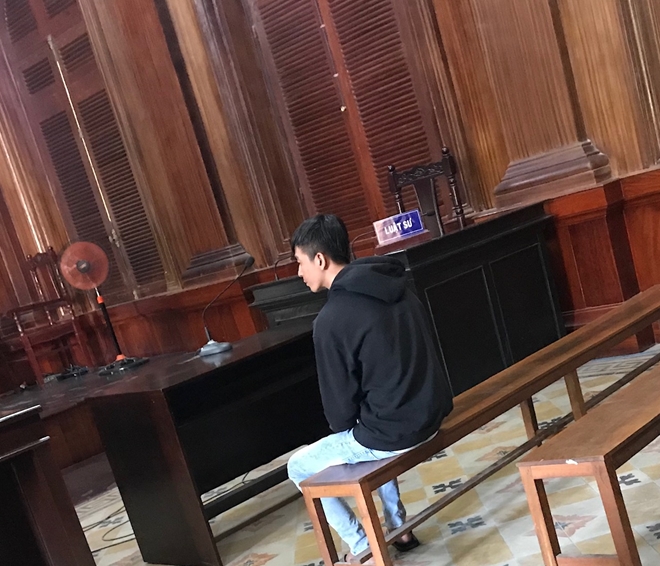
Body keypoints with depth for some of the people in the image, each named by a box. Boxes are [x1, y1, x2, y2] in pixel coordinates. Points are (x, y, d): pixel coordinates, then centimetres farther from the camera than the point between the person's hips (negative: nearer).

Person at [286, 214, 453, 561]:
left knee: (299, 467, 14)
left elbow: (341, 401, -13)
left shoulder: (331, 319, -20)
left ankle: (362, 548, 18)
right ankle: (398, 527, 38)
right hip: (432, 414, 8)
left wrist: (344, 429, 11)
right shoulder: (396, 287, 4)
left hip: (393, 433, -8)